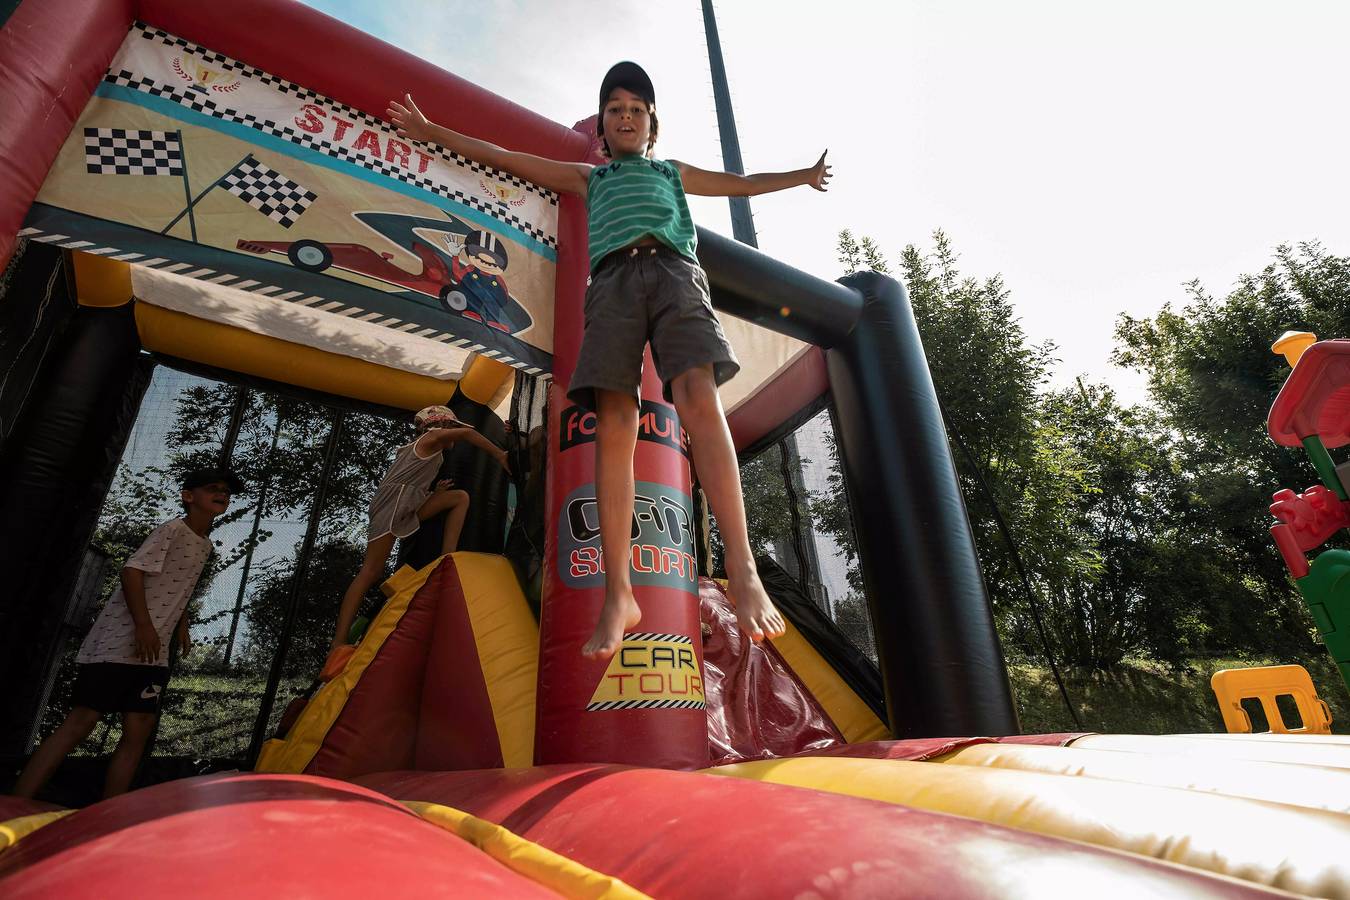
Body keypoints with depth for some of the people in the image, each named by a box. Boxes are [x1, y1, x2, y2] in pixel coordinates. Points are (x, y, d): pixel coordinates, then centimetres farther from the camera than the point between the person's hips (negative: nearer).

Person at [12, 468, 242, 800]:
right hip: (121, 639, -7)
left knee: (139, 731, 3)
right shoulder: (173, 529, -9)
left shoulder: (205, 545, 16)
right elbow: (132, 570, -18)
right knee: (80, 722, -9)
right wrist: (144, 625, -24)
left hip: (154, 650, 8)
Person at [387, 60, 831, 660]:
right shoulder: (589, 178, 37)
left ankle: (742, 572, -36)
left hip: (674, 270, 0)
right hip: (613, 279, 1)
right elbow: (506, 158, 39)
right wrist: (432, 131, 40)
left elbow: (743, 183, 47)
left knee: (699, 398, -28)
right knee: (613, 425, -19)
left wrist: (804, 176, 49)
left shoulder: (674, 173, 38)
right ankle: (618, 594, -22)